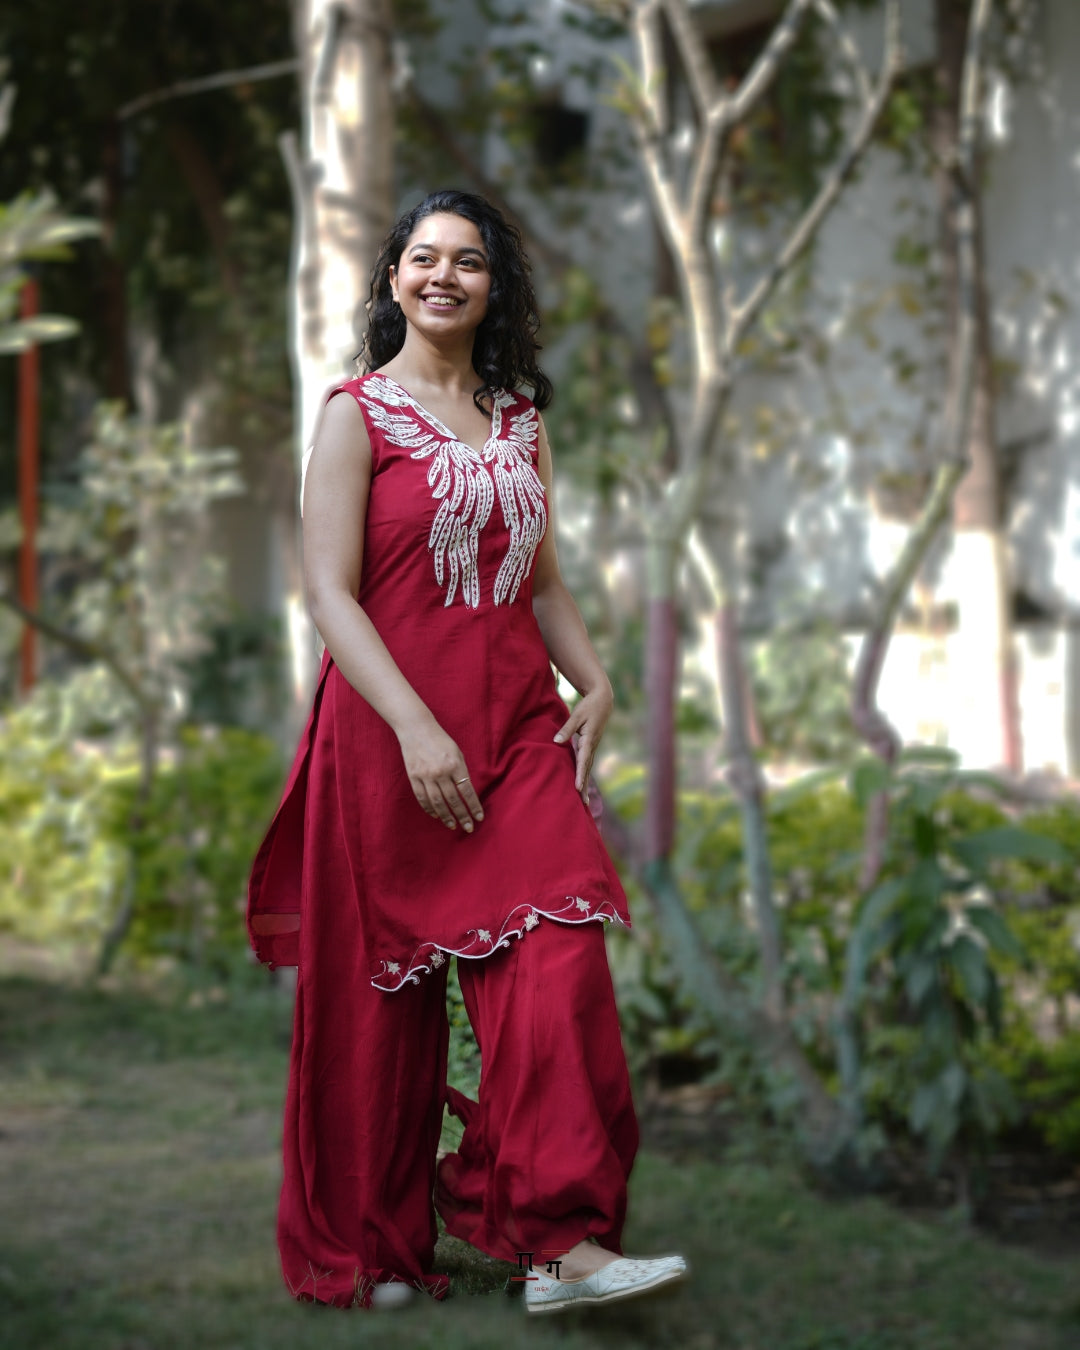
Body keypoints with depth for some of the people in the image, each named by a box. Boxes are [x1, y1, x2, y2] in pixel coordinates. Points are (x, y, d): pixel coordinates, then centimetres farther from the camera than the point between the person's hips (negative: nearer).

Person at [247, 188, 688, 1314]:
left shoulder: (520, 419, 14)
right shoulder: (357, 414, -2)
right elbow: (330, 593, -10)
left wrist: (594, 682, 4)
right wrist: (417, 728, -19)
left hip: (520, 729, 4)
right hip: (390, 728, -4)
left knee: (557, 962, -11)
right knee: (385, 991, 4)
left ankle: (558, 1241, -10)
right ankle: (371, 1244, 19)